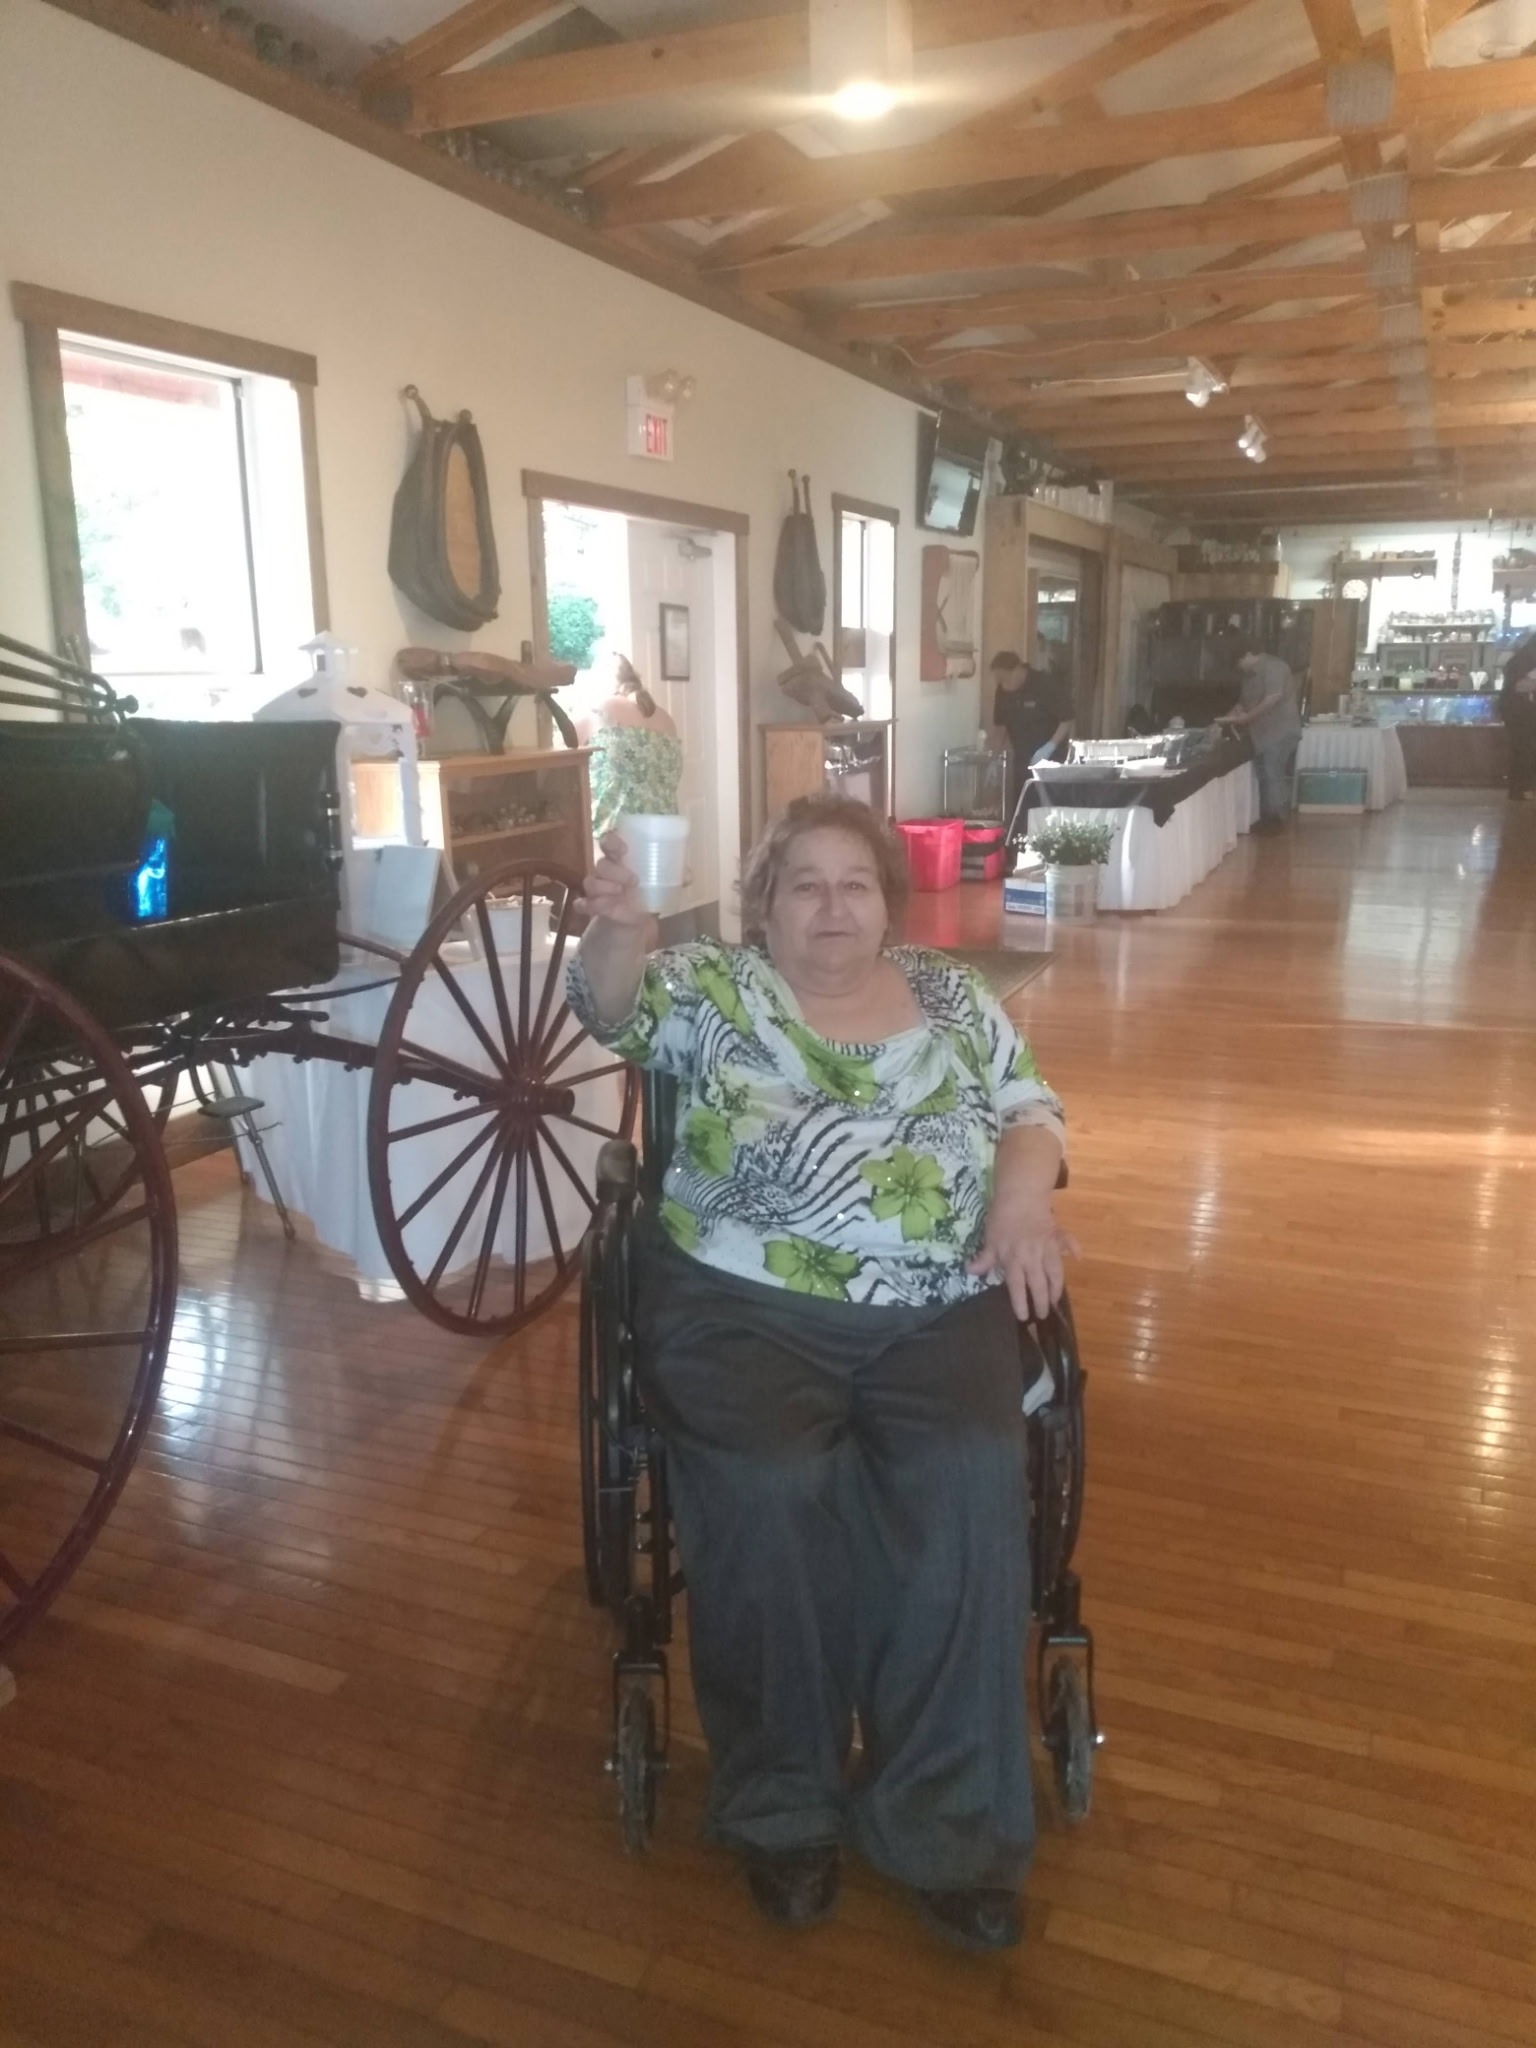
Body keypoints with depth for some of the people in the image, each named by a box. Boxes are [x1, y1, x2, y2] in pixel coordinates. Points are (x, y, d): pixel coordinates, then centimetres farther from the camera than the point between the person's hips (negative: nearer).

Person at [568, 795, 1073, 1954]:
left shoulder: (952, 998, 15)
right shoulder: (716, 986, 7)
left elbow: (1031, 1107, 16)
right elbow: (619, 1007, -10)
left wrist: (1022, 1195, -5)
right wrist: (619, 927, -32)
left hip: (934, 1312, 2)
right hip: (744, 1306, -2)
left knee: (970, 1482, -25)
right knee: (772, 1489, -28)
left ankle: (945, 1819, -8)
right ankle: (783, 1805, -5)